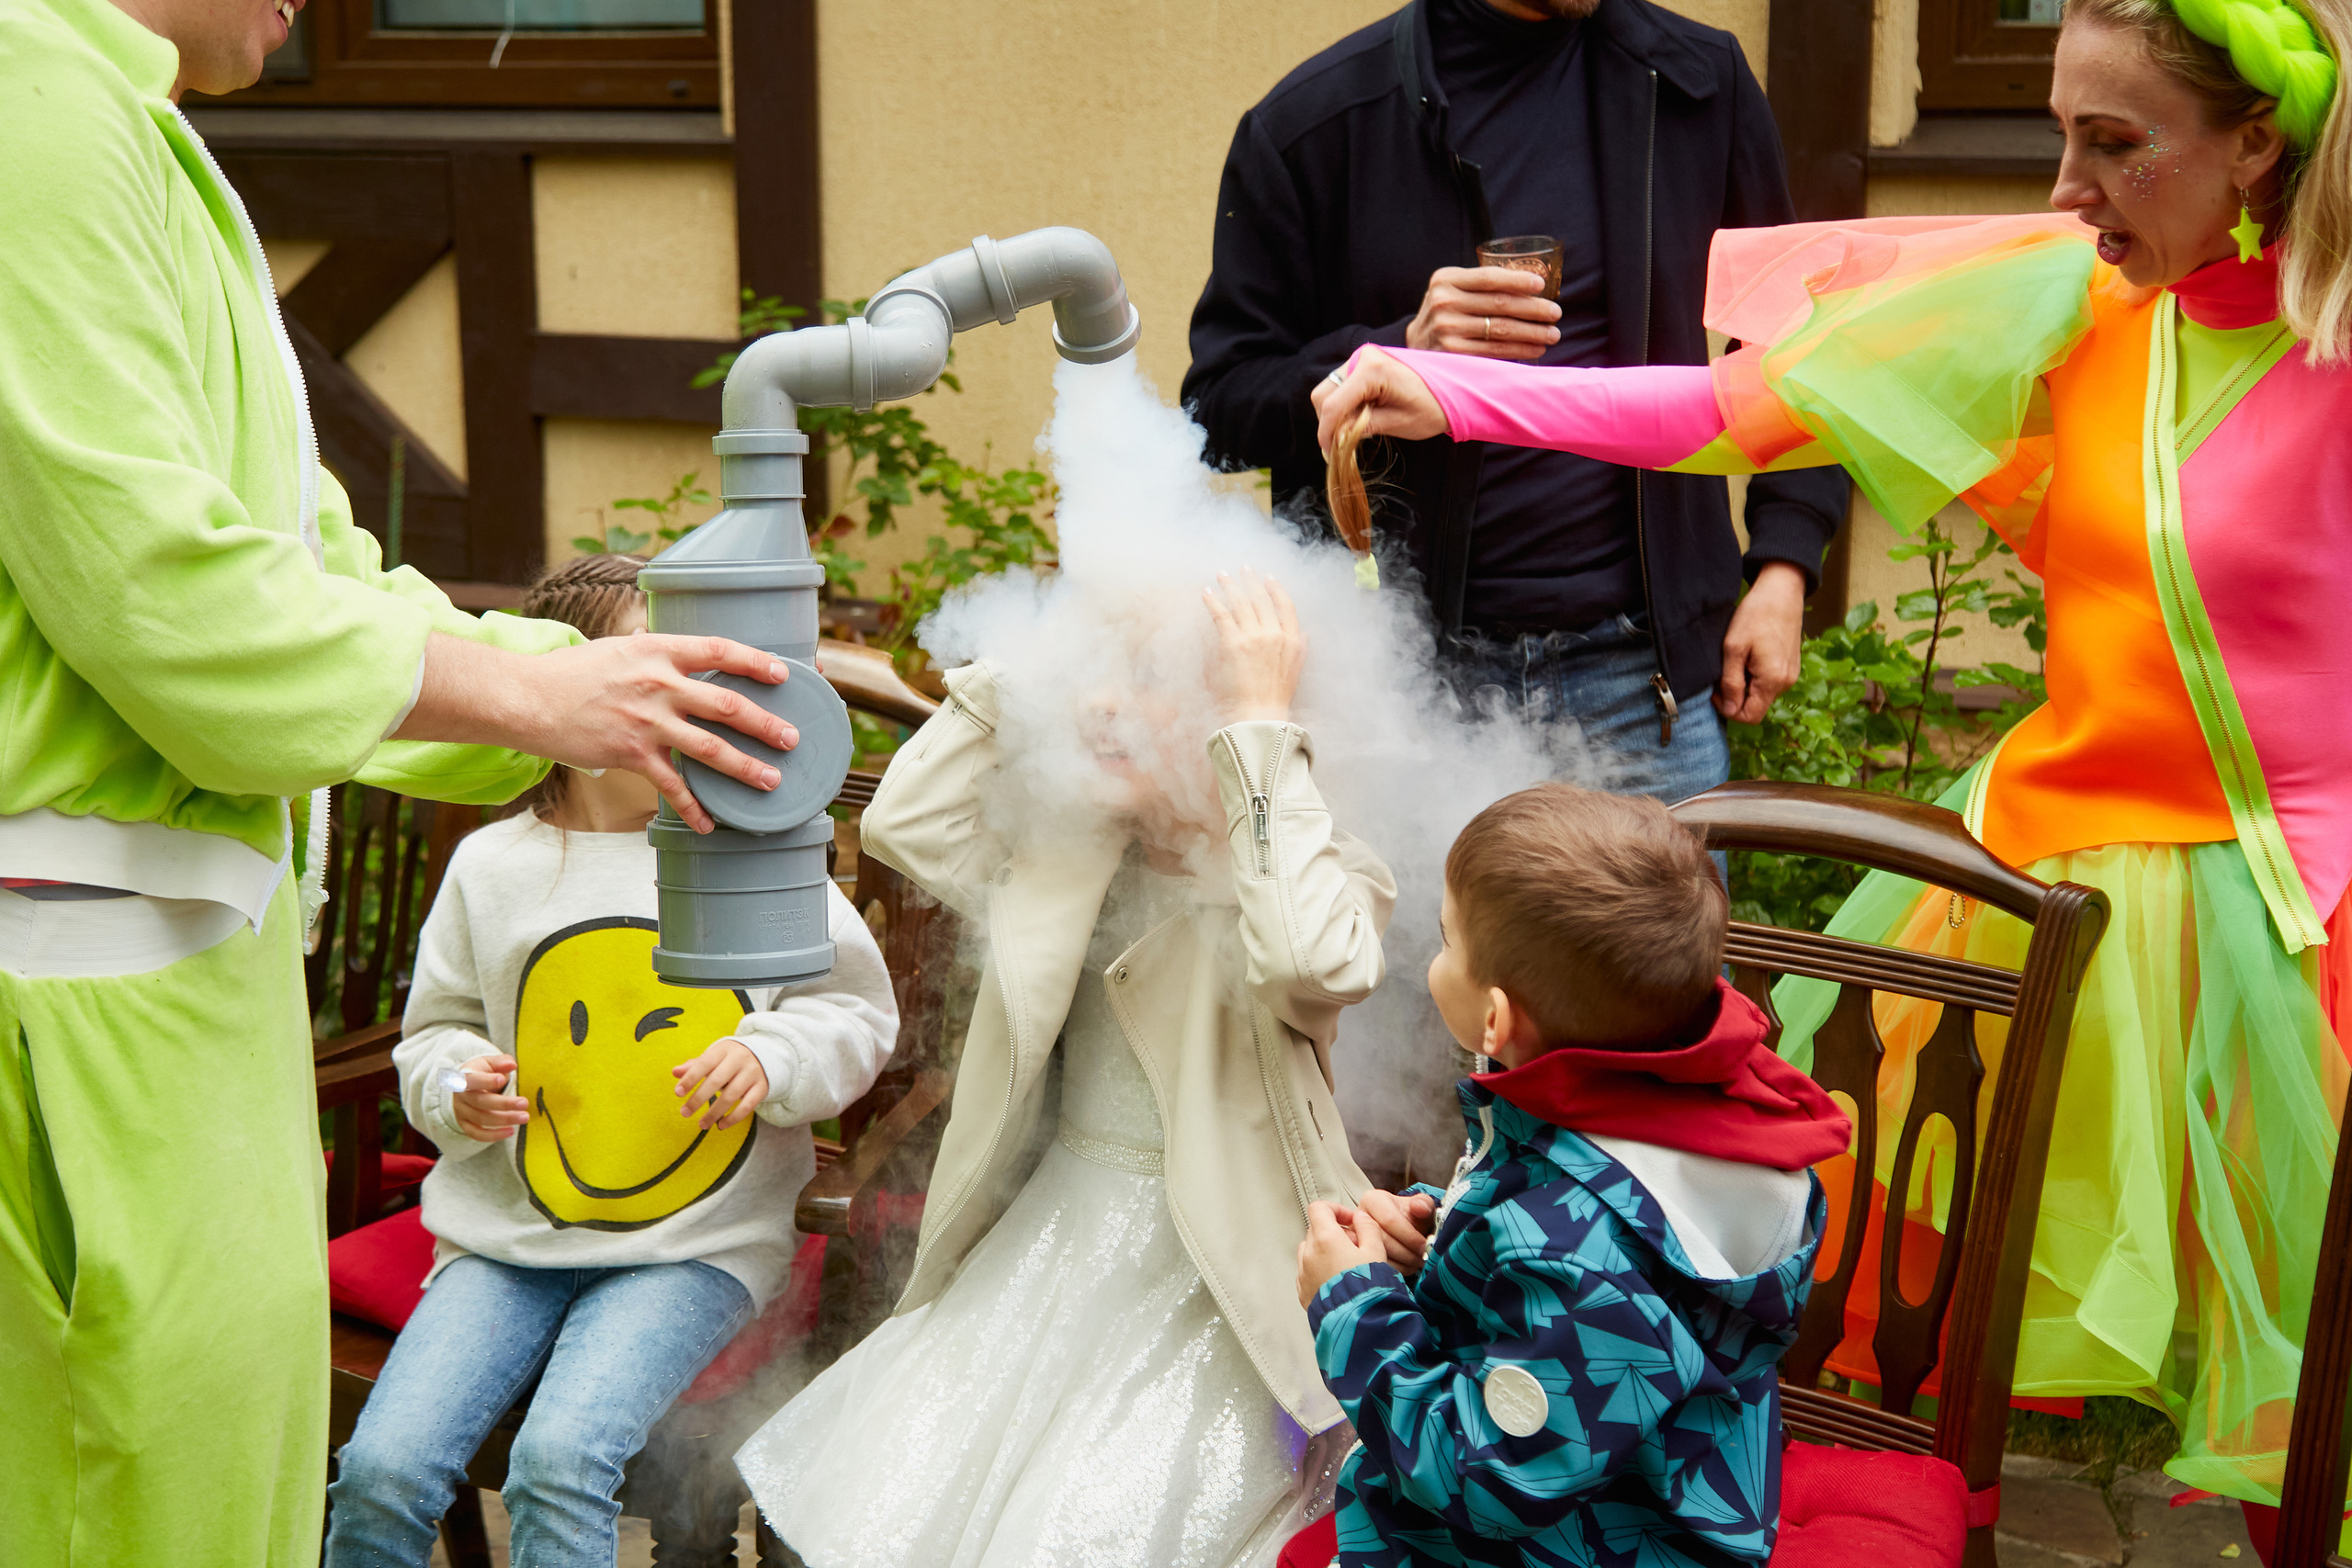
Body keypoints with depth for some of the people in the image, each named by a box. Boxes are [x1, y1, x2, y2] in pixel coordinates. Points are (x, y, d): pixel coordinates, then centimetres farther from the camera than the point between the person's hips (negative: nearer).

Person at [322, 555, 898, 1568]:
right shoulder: (493, 866, 7)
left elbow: (859, 1011, 7)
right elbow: (433, 1031, 18)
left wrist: (771, 1058, -12)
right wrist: (459, 1088, -4)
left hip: (694, 1244, -2)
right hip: (509, 1236, 2)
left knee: (561, 1463, -26)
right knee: (382, 1470, -17)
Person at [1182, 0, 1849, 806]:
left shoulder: (1696, 83, 6)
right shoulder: (1310, 123, -1)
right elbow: (1219, 404, -1)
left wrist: (1784, 566, 4)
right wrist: (1398, 353, -18)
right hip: (1406, 672, -1)